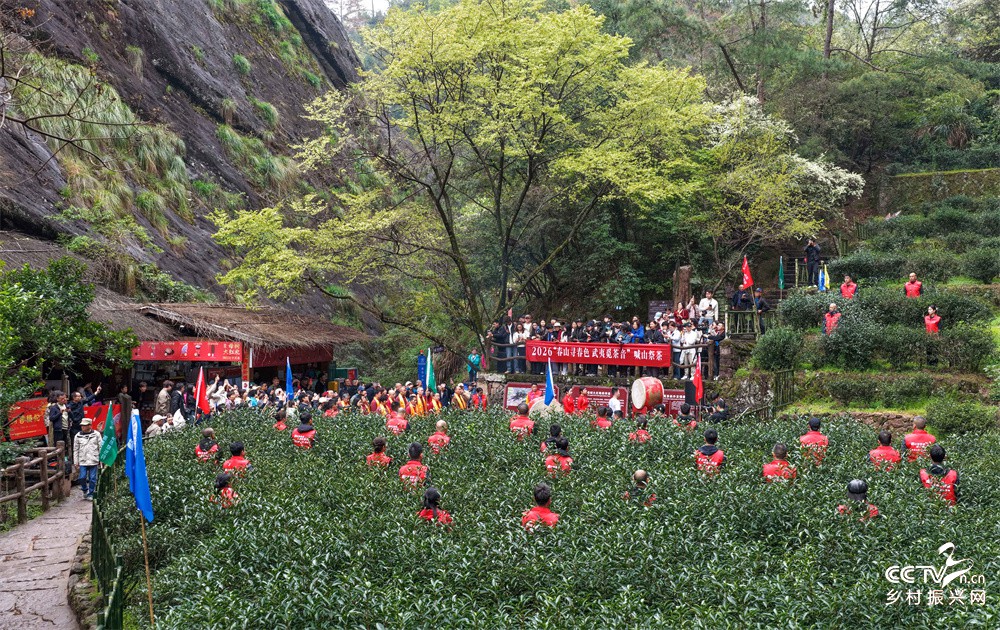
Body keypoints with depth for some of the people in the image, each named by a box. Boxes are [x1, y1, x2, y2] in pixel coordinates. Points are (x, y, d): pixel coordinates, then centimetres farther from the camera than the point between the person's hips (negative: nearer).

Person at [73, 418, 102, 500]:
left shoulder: (96, 434, 1)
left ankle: (90, 494, 13)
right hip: (83, 461, 1)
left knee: (92, 478, 0)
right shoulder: (78, 436, 5)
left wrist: (101, 459, 3)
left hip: (93, 460, -1)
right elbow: (75, 449, 10)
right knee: (82, 477, -5)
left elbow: (101, 447, 5)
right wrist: (76, 462, 8)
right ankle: (85, 490, 21)